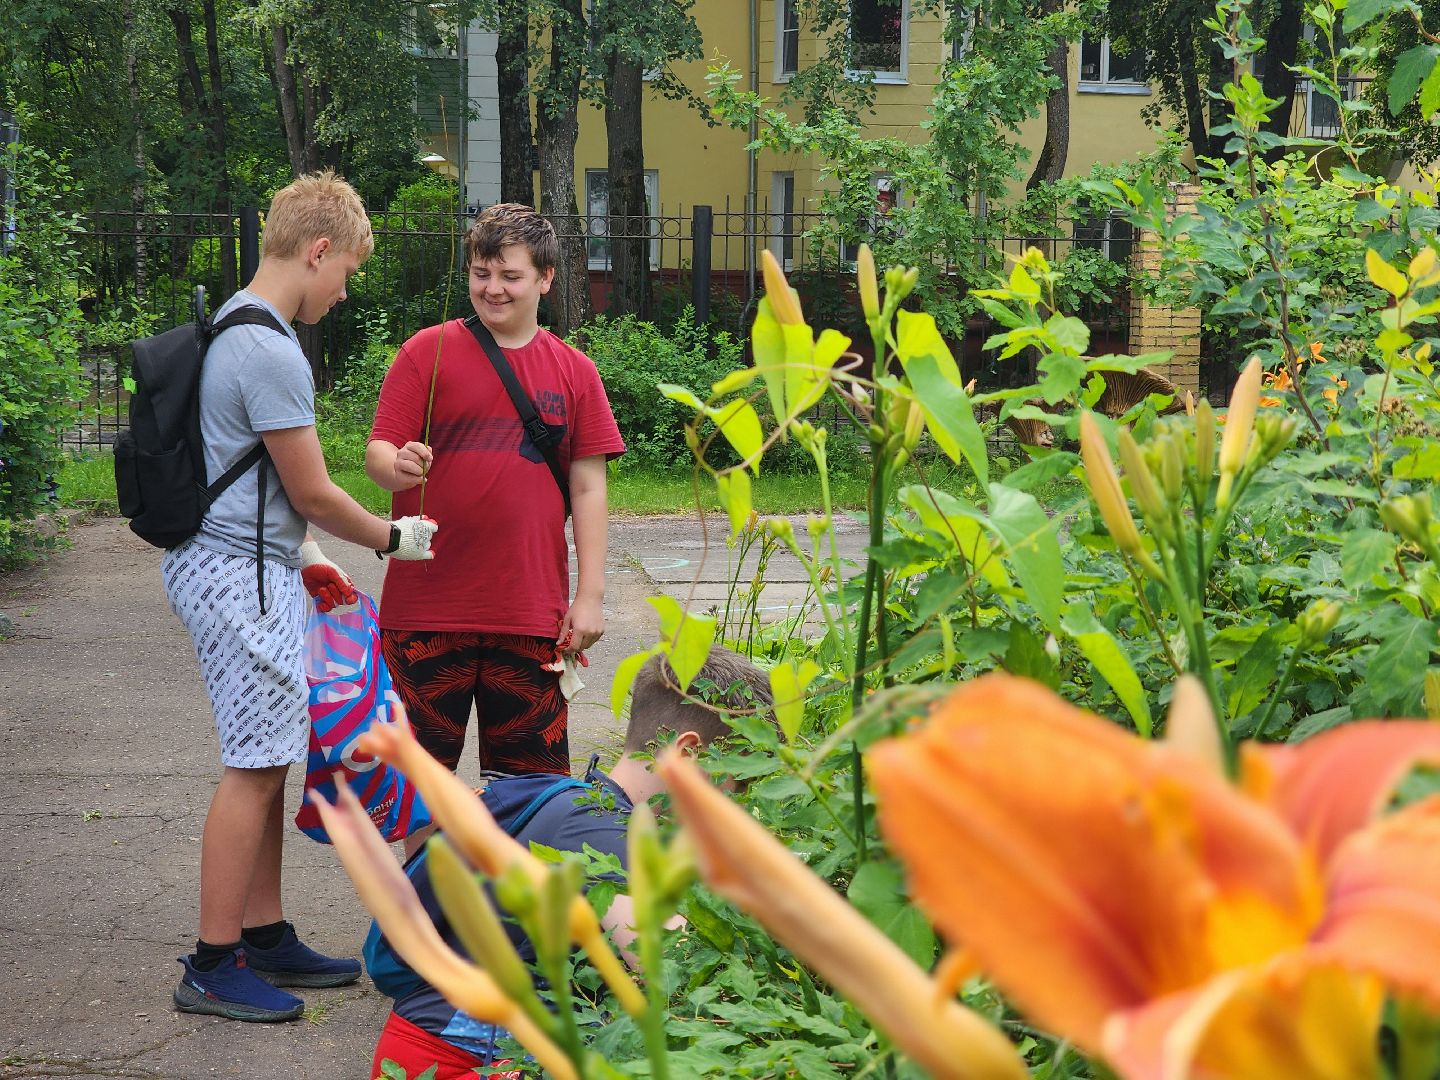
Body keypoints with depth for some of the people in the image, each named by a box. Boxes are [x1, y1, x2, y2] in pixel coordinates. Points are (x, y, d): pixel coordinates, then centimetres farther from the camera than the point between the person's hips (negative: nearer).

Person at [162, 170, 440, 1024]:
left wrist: (308, 559, 22)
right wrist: (392, 538, 2)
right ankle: (213, 968, 2)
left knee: (269, 759, 14)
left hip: (243, 565, 10)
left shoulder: (234, 328, 15)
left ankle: (266, 937, 23)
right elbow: (311, 490, -14)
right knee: (255, 764, -5)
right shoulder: (272, 352, -18)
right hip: (242, 575, -10)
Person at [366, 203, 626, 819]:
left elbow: (588, 487, 7)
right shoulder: (428, 352, 3)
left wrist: (590, 595, 1)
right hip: (427, 609, -1)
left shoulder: (573, 371, 8)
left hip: (532, 611, 1)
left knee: (530, 771, 6)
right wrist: (398, 465, -25)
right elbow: (377, 451, -1)